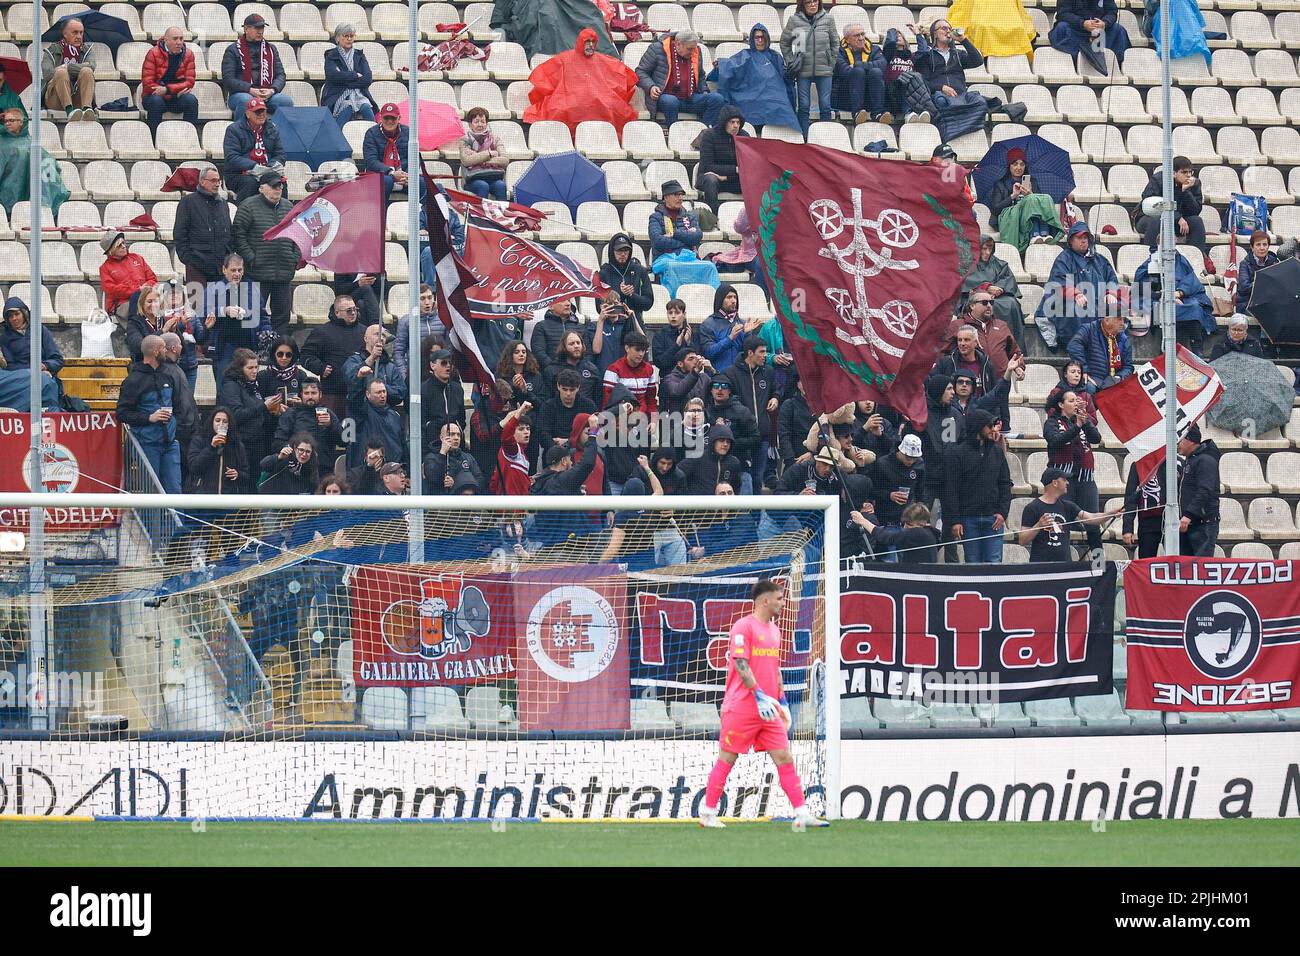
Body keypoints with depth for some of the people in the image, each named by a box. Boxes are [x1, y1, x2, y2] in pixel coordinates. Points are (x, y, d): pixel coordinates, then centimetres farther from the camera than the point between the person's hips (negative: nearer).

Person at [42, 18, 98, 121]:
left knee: (87, 71, -24)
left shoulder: (87, 49, 16)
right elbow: (47, 73, -8)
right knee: (61, 72, -29)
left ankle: (87, 108, -44)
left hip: (78, 99, 1)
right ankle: (69, 110, -47)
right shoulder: (52, 50, 11)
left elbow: (92, 66, -8)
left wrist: (67, 67, -13)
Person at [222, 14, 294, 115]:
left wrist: (272, 90, -10)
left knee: (286, 100, -27)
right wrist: (251, 90, -18)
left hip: (267, 94, 3)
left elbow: (280, 75, 14)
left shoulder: (270, 48, 19)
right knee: (246, 101, -39)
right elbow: (227, 80, -3)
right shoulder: (233, 50, 7)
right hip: (242, 93, -3)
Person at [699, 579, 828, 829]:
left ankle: (802, 814, -2)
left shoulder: (774, 630, 16)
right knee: (726, 759, 0)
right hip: (741, 707, -7)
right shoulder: (744, 627, -9)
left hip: (767, 709, 7)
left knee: (784, 758, 1)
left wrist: (782, 702, 18)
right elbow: (741, 665, -16)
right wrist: (759, 696, -23)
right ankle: (708, 814, 8)